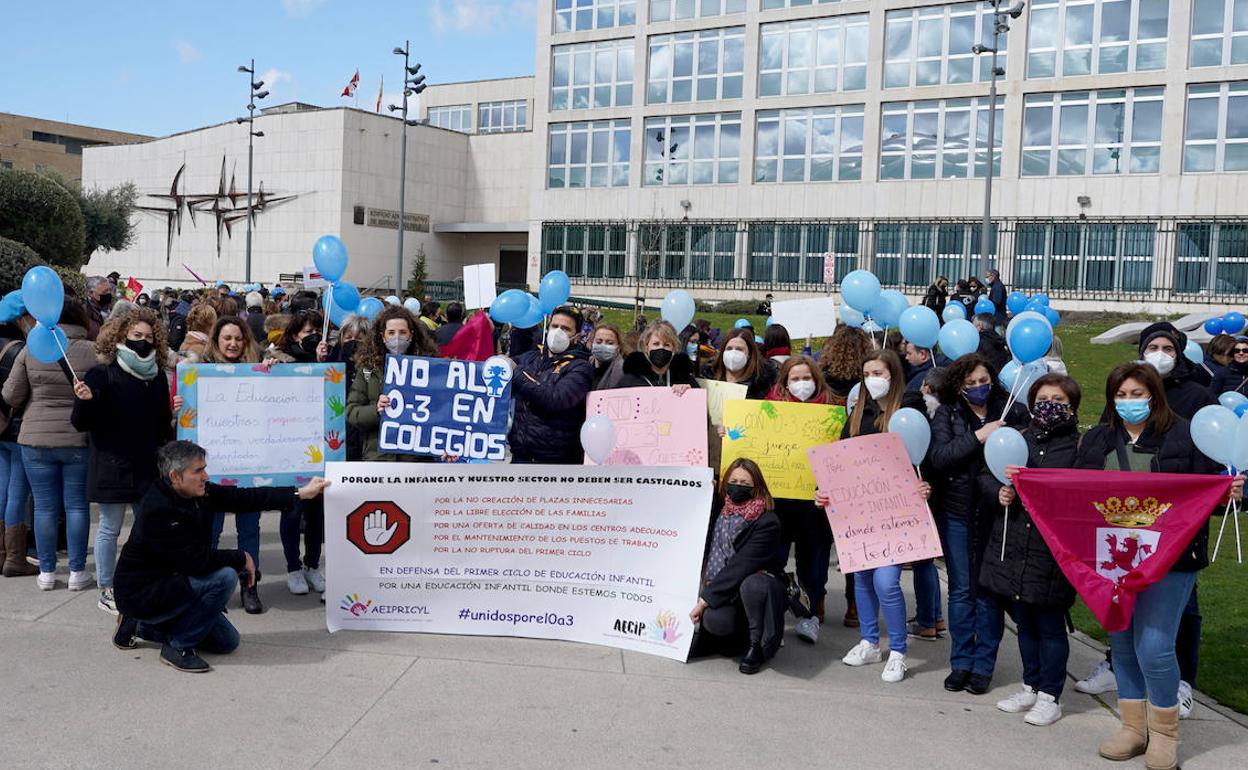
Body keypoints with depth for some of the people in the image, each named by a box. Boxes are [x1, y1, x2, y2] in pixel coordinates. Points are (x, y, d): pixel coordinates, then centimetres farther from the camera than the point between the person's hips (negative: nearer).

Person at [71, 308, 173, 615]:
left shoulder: (157, 376, 9)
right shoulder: (103, 374, -7)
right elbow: (81, 423, -8)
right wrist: (84, 401, -27)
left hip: (149, 465, 5)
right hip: (112, 464, -5)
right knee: (110, 528, 4)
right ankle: (106, 591, 15)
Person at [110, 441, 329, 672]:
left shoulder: (200, 493, -4)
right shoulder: (157, 510, -28)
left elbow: (244, 498, -1)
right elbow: (197, 560, -28)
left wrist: (301, 493, -2)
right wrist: (242, 559, -15)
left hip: (173, 581, 9)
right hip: (142, 593, -9)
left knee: (227, 642, 11)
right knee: (224, 577, -28)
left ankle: (140, 625, 20)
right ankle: (178, 647, -10)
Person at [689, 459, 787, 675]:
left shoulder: (768, 522, -15)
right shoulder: (718, 510, 3)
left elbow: (740, 566, -20)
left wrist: (705, 599, -21)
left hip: (758, 586, -4)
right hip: (724, 589, 4)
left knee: (752, 585, -39)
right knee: (714, 621, -29)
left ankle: (755, 644, -12)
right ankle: (738, 631, 10)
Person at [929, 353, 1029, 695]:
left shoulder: (1012, 411, -1)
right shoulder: (946, 413, 1)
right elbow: (937, 456, -11)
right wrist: (977, 437, -18)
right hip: (957, 513, 1)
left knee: (989, 591, 6)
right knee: (961, 590, 10)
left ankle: (983, 665, 19)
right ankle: (961, 662, 22)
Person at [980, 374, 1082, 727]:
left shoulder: (1079, 444, -6)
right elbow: (986, 475, 15)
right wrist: (999, 491, -6)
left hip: (1052, 548, -5)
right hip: (1012, 544, 5)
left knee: (1050, 624, 4)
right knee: (1025, 623, 16)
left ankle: (1050, 696, 17)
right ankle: (1031, 687, 31)